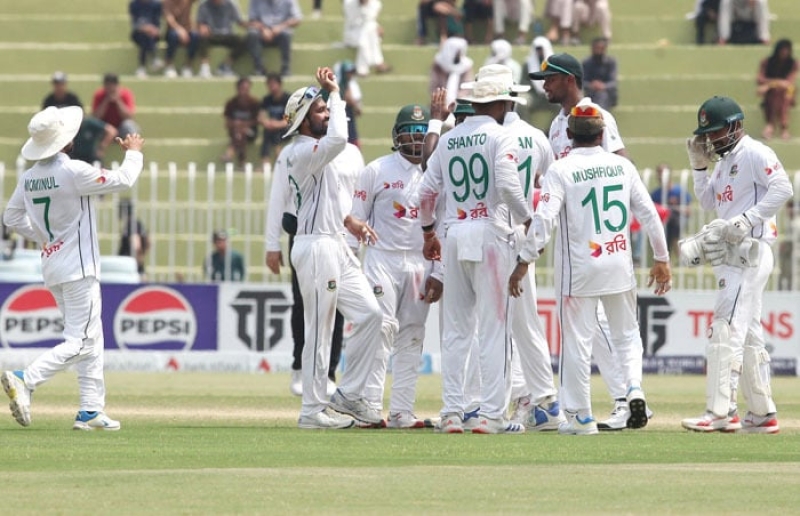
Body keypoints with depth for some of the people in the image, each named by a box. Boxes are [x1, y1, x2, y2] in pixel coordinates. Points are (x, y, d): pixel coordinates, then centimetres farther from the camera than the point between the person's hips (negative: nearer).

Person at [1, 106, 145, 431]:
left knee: (92, 339, 15)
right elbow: (123, 181, -12)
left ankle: (91, 411, 13)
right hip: (78, 267, -8)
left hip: (51, 267, 8)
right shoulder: (73, 172, -18)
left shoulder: (29, 177, 4)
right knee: (80, 342, -9)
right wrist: (134, 152, 6)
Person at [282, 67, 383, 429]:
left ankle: (348, 394, 12)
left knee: (371, 315, 7)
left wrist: (349, 221, 12)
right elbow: (337, 139, -33)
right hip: (316, 247, -10)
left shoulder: (318, 153, 17)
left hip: (337, 247, 10)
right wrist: (335, 93, -23)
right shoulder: (301, 151, -14)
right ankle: (313, 411, 1)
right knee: (319, 332, -5)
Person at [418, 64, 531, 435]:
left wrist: (428, 232, 25)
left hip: (454, 233, 5)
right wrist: (526, 219, -4)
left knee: (455, 328, 9)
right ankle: (491, 415, -8)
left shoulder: (448, 140, 12)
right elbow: (508, 184, -17)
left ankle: (452, 412, 6)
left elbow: (426, 191, 12)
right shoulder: (500, 136, -4)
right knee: (494, 327, -4)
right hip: (490, 233, -5)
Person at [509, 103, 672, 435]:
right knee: (627, 334, 18)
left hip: (578, 268, -3)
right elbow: (649, 214, 4)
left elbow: (543, 220, -18)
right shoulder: (623, 167, 3)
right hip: (620, 265, 3)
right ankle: (634, 388, -5)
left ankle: (580, 416, 6)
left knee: (577, 341, 4)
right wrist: (661, 259, 12)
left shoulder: (561, 170, -9)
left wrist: (524, 262, -15)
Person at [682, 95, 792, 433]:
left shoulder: (754, 154, -10)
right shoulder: (724, 160, 19)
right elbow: (708, 202, 22)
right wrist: (699, 166, 11)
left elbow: (782, 189, -21)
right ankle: (762, 414, 17)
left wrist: (747, 219, -26)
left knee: (727, 329, -16)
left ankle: (720, 412, -20)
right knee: (748, 335, 13)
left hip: (750, 250, -10)